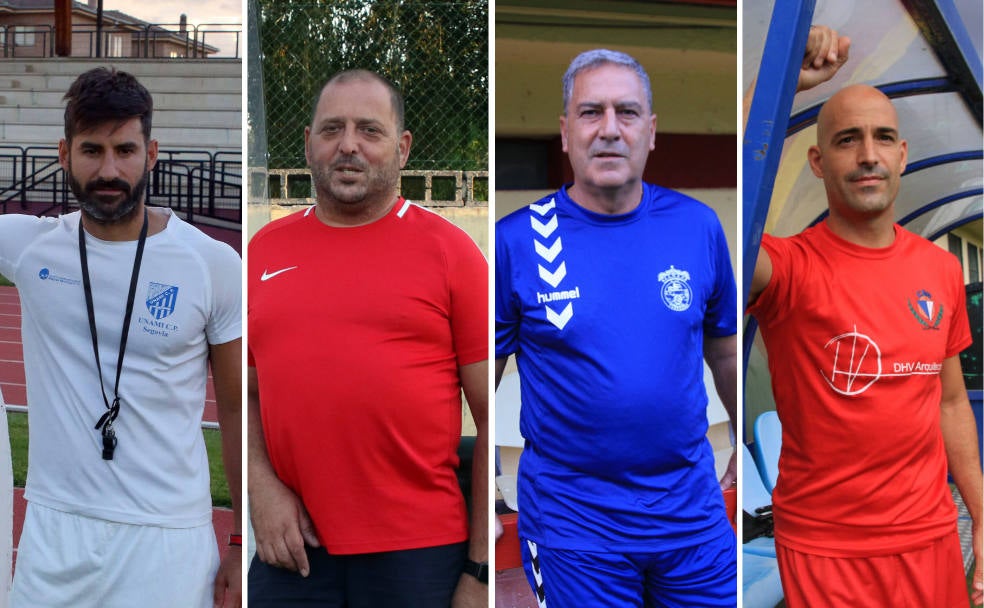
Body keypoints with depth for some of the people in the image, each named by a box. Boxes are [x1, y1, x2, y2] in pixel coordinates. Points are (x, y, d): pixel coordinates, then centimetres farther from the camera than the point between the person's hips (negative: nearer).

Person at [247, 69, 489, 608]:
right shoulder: (264, 249, 7)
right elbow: (243, 391, 12)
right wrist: (261, 485, -4)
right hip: (294, 549, 3)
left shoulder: (450, 249, -3)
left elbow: (492, 417, -4)